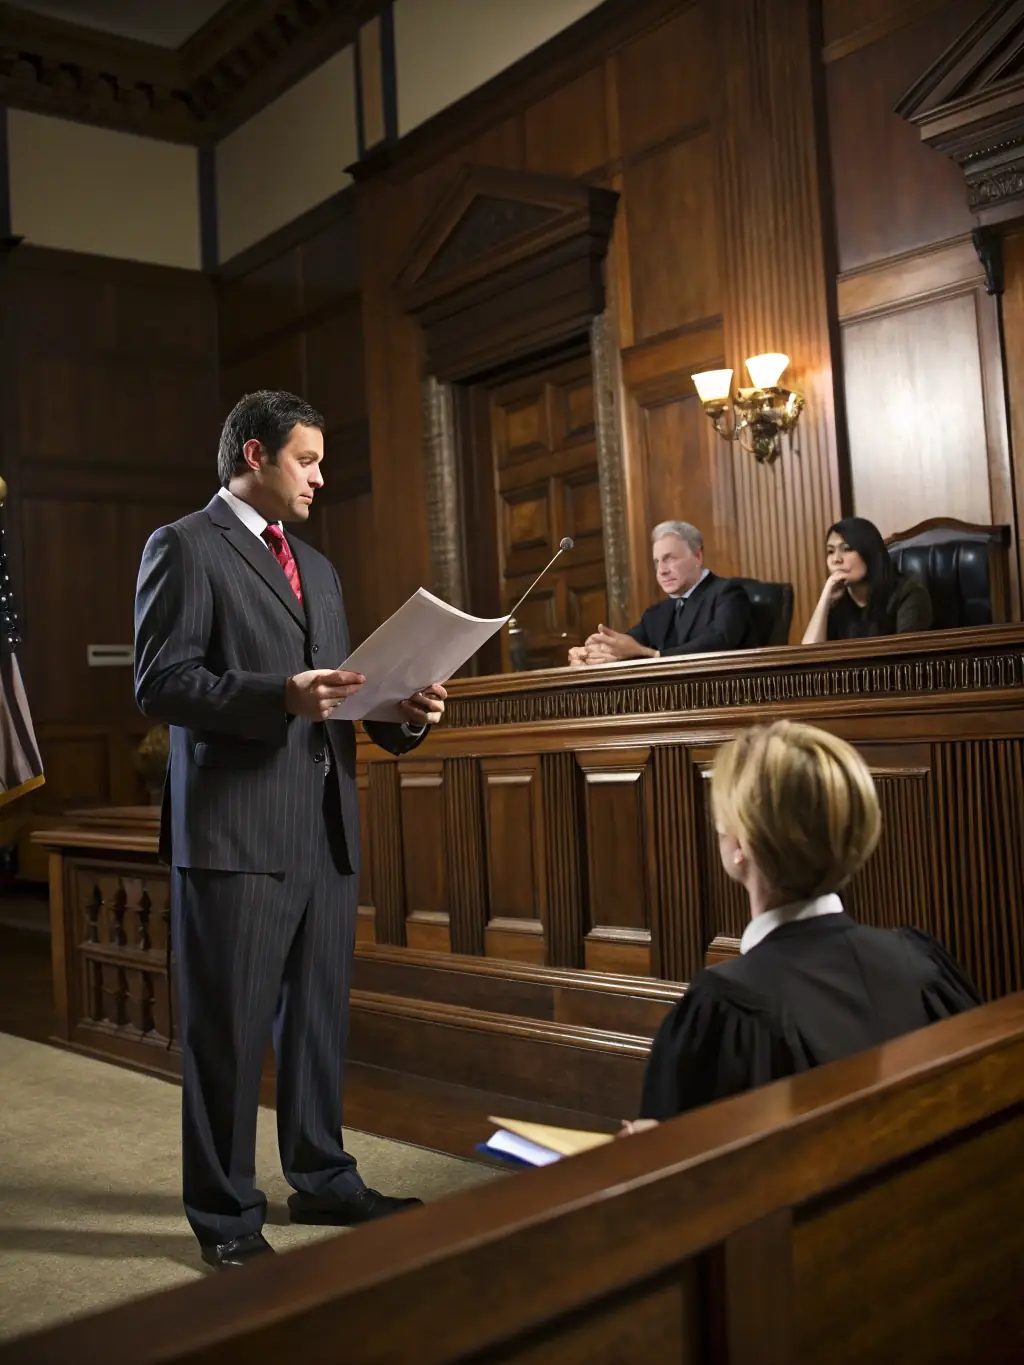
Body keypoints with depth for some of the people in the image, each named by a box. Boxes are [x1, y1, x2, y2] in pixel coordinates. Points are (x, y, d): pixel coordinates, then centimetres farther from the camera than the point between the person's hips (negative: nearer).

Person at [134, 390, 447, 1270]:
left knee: (319, 1017, 15)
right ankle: (226, 1214, 16)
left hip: (326, 827, 7)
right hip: (235, 830, -7)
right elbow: (160, 684, -12)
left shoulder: (317, 568, 21)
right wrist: (279, 696, -24)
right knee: (228, 1028, 3)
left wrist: (400, 712, 2)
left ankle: (322, 1179, 30)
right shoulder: (185, 548, -3)